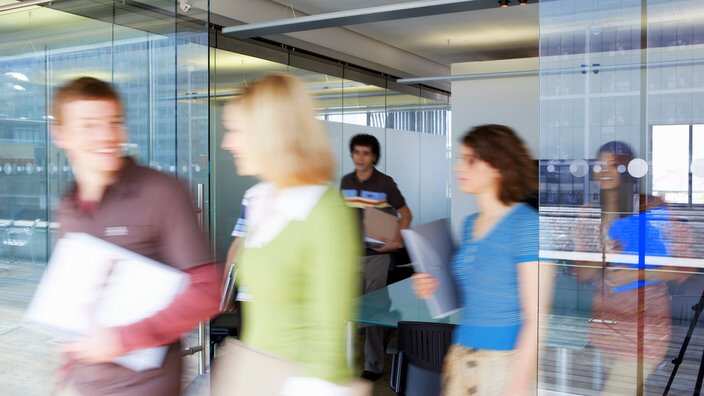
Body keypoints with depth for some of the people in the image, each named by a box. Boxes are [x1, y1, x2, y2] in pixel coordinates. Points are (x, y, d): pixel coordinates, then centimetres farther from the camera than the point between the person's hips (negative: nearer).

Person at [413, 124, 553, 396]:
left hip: (505, 363, -6)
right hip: (461, 359, 6)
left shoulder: (526, 224, -12)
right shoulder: (470, 224, 8)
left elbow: (536, 316, -15)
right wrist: (435, 290, 2)